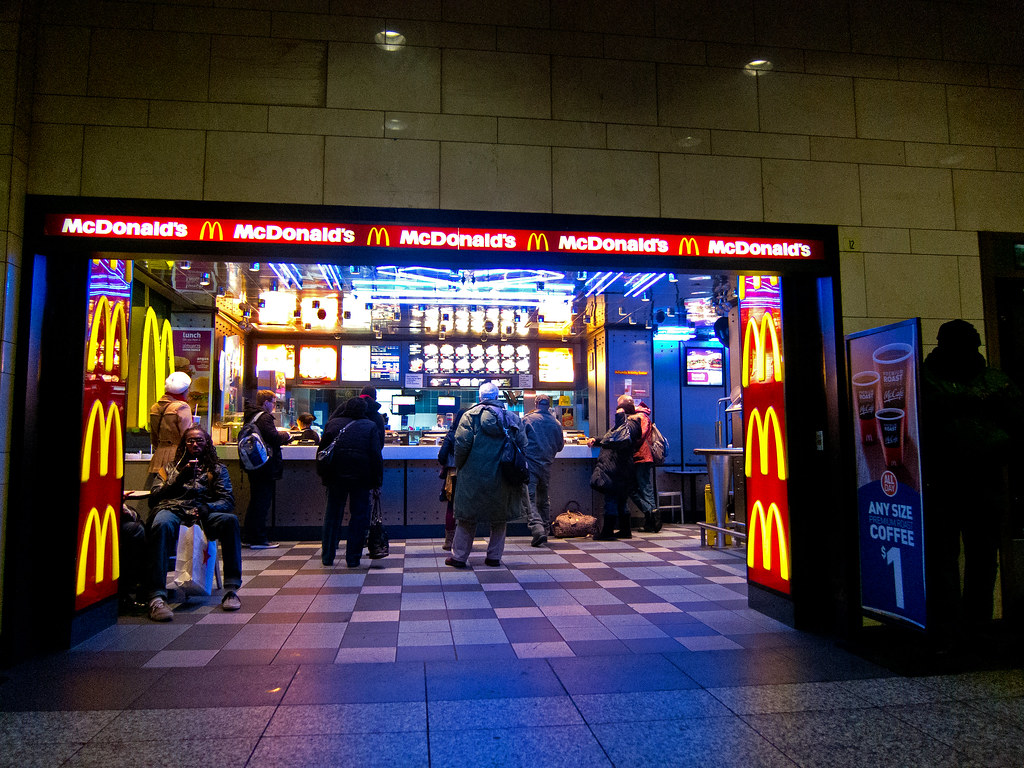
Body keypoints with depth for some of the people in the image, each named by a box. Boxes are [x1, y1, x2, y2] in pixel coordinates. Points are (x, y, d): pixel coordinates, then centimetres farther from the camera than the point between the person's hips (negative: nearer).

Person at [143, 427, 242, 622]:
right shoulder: (171, 468, 30)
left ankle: (231, 589, -33)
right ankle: (156, 597, -45)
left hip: (202, 514, 0)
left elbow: (227, 500, 13)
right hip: (172, 510, 0)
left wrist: (206, 508, -9)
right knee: (162, 525, -39)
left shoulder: (217, 469, 27)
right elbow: (154, 498, 14)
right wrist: (181, 478, 1)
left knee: (230, 520, -33)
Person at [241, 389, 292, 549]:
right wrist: (286, 436, -3)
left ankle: (248, 536, 23)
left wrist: (280, 436, 14)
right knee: (263, 502, -3)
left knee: (255, 501, 17)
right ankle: (259, 539, 1)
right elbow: (274, 437, -22)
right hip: (265, 467, -9)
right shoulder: (264, 417, -15)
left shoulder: (250, 416, 14)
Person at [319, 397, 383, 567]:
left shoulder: (332, 424, 7)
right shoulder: (370, 427, -2)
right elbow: (376, 456, -6)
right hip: (361, 477, -3)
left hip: (336, 476, 3)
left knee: (333, 515, 13)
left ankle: (327, 557, 18)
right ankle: (353, 558, 5)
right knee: (359, 516, 5)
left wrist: (324, 476, 17)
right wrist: (377, 480, -1)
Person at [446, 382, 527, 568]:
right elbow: (523, 446, 4)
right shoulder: (513, 417, 6)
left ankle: (459, 556, 10)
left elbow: (461, 443, -12)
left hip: (474, 476, -2)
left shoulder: (471, 415, -4)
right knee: (499, 517, 14)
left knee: (467, 517, 7)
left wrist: (459, 466, 2)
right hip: (502, 479, 3)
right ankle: (494, 556, 17)